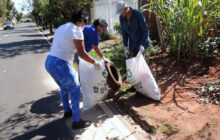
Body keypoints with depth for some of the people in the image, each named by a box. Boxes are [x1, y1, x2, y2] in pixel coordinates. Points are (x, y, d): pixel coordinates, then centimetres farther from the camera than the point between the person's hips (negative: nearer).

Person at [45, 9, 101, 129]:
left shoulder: (61, 28, 18)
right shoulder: (76, 30, -8)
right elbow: (82, 53, -12)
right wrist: (95, 62, 0)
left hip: (49, 62, 9)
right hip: (60, 65, -9)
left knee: (64, 88, 28)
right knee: (76, 91, 5)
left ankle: (67, 111, 45)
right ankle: (76, 121, 12)